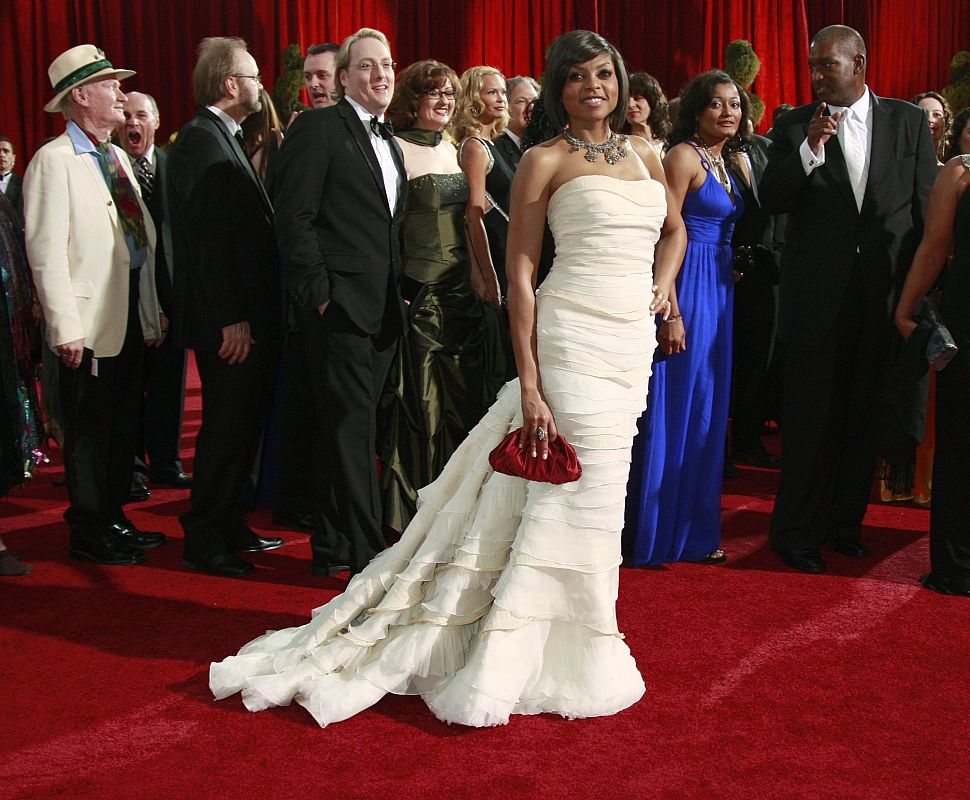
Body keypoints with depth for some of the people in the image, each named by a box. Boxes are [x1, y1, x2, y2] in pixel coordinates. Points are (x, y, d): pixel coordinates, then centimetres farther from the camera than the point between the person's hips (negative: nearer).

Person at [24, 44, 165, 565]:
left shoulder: (116, 156, 15)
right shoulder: (54, 160, -9)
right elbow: (45, 250, -15)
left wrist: (153, 310, 14)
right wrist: (65, 327, -20)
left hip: (132, 317, 8)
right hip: (91, 321, -8)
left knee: (125, 425, 15)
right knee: (89, 430, 1)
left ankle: (113, 519, 27)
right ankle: (88, 532, 13)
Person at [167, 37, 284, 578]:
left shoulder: (225, 139, 16)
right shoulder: (202, 139, -14)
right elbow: (208, 237, -21)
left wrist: (258, 314, 15)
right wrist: (232, 319, -23)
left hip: (249, 317, 10)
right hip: (230, 322, -10)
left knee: (244, 427, 16)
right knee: (228, 429, -3)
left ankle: (232, 527, 27)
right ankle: (204, 542, 8)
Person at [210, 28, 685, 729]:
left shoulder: (644, 156, 15)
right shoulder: (545, 160, -3)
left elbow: (675, 229, 32)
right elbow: (520, 275, -7)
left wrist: (662, 288, 11)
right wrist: (530, 387, -13)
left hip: (634, 345, 7)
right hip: (574, 338, -6)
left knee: (602, 491, 9)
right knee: (577, 492, -7)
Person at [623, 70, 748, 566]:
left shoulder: (726, 162, 16)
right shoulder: (683, 156, -10)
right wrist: (672, 312, -21)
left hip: (718, 295, 9)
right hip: (687, 291, -9)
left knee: (706, 413, 12)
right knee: (672, 410, -2)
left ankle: (695, 530, 22)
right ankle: (656, 534, 10)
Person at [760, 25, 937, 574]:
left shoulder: (908, 122, 5)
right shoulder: (794, 127, 2)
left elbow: (928, 207, 6)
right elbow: (771, 201, -6)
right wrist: (811, 149, -20)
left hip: (885, 296, 2)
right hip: (816, 296, -2)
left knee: (863, 416, 11)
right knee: (810, 418, 3)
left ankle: (845, 521, 26)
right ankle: (796, 530, 14)